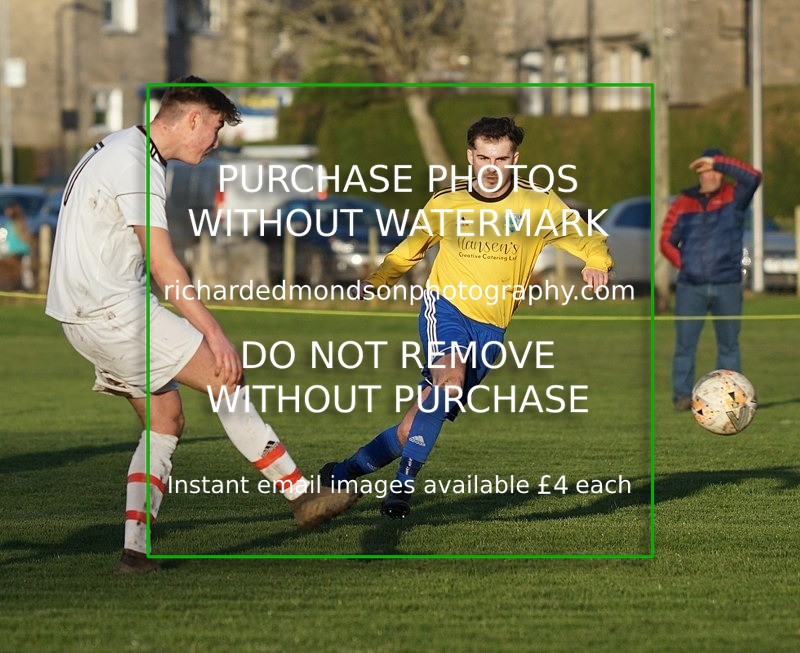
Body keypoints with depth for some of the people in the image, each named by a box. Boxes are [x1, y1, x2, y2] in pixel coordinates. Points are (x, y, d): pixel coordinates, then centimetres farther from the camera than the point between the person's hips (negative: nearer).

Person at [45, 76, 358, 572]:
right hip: (112, 310, -11)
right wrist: (214, 333, -21)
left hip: (89, 316, 11)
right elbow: (162, 264, -21)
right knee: (226, 377, -10)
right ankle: (301, 493, -8)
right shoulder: (134, 161, -15)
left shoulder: (124, 151, 18)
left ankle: (135, 549, 4)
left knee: (166, 419, 10)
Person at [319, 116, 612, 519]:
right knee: (450, 380, -31)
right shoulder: (445, 203, 5)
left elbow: (588, 240, 10)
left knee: (430, 413, -2)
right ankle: (404, 482, -25)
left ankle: (344, 473, 12)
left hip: (490, 326, 1)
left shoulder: (537, 204, 1)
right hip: (445, 305, -1)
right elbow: (411, 249, 22)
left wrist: (596, 265, -10)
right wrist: (375, 282, 12)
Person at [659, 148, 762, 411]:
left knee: (729, 344, 5)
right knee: (685, 343, -2)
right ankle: (682, 394, 2)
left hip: (727, 285, 0)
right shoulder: (683, 202, 7)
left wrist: (718, 162, -16)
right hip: (690, 286, 0)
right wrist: (683, 263, -4)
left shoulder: (734, 197, 4)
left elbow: (753, 177, -15)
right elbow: (667, 241, 9)